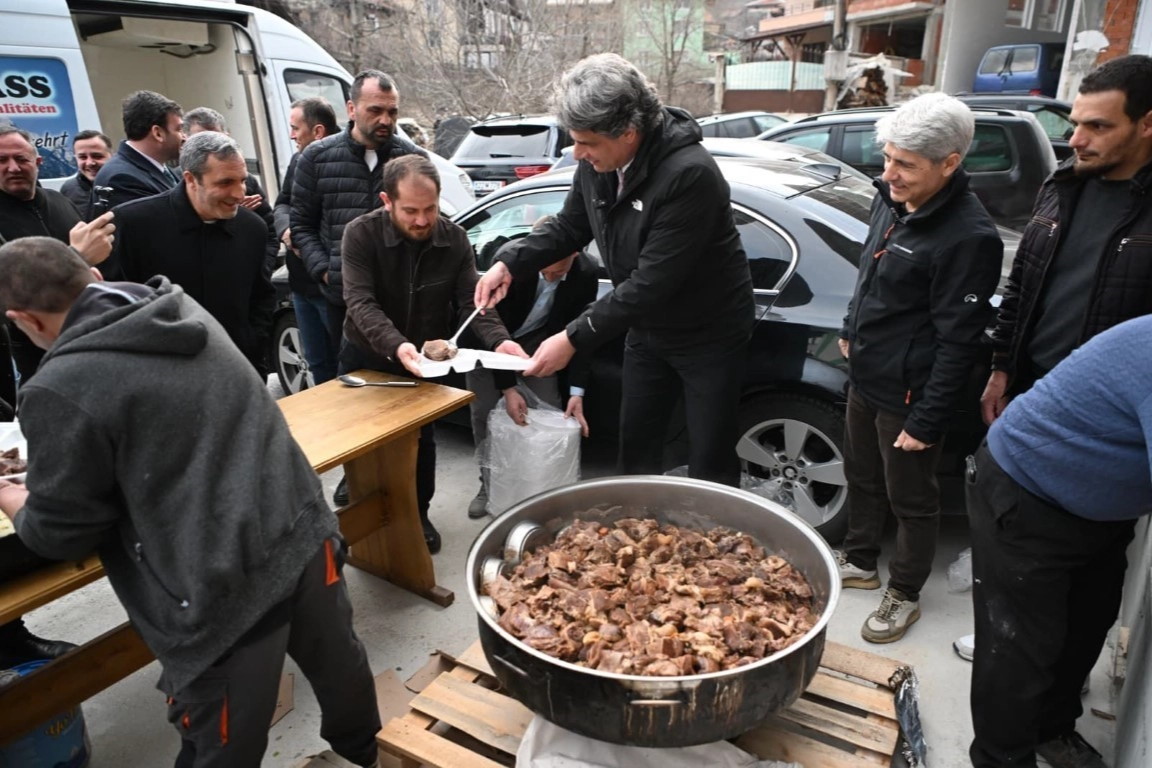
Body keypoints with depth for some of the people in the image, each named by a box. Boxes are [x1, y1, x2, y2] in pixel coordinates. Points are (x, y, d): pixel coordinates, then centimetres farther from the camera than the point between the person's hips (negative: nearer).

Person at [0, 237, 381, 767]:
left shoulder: (60, 390, -13)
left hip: (222, 587, -7)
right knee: (340, 664, 29)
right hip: (305, 530, 8)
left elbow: (61, 534, -1)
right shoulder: (188, 311, 7)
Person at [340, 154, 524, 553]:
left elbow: (472, 300, -17)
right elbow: (360, 301, -30)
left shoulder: (454, 239, -13)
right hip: (367, 357, -1)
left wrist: (500, 339, -37)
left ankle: (418, 514, 32)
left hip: (426, 359, 1)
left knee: (422, 440, 10)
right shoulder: (361, 234, -21)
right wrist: (395, 345, -49)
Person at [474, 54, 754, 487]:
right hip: (647, 329, 7)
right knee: (635, 446, 18)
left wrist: (574, 338, -30)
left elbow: (652, 283, -33)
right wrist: (510, 264, -9)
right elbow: (569, 227, 6)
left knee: (709, 466, 4)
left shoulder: (689, 175, -32)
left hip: (708, 333, -7)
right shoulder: (597, 163, -9)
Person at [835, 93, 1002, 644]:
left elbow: (958, 342, -22)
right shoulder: (892, 199, 0)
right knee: (861, 478, 23)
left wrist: (926, 421, -18)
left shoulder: (969, 237, -24)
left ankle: (904, 595, 32)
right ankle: (860, 562, 44)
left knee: (911, 500, 11)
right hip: (865, 377, 8)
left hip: (908, 395, -8)